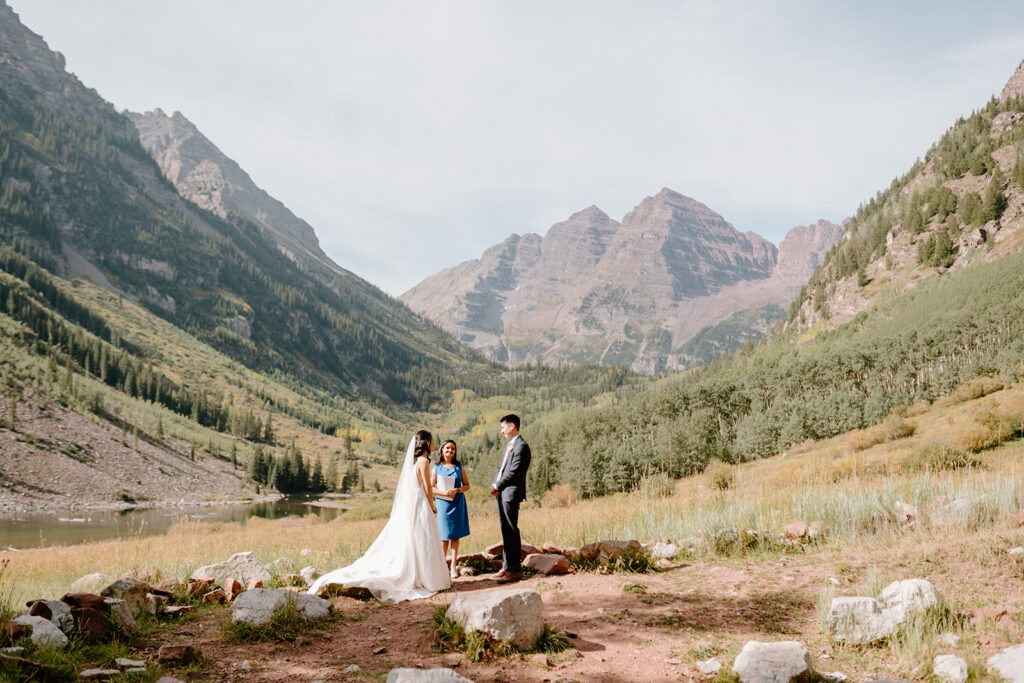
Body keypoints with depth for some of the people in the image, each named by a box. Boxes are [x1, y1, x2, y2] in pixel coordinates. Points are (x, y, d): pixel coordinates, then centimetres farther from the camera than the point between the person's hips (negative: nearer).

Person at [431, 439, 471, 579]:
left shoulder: (459, 467, 7)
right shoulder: (436, 468, 4)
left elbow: (467, 485, 7)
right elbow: (431, 487, 0)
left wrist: (457, 490, -13)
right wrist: (443, 492, -16)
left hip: (458, 503, 1)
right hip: (442, 503, -1)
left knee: (455, 535, 3)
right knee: (444, 536, 0)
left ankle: (453, 565, 10)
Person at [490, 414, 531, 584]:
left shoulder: (521, 446, -14)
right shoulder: (509, 445, 18)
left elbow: (513, 472, -19)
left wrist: (497, 486, -10)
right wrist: (495, 484, 2)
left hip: (511, 493, -10)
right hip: (502, 493, 10)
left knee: (512, 531, -6)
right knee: (505, 530, 14)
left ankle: (515, 570, -3)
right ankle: (507, 565, 22)